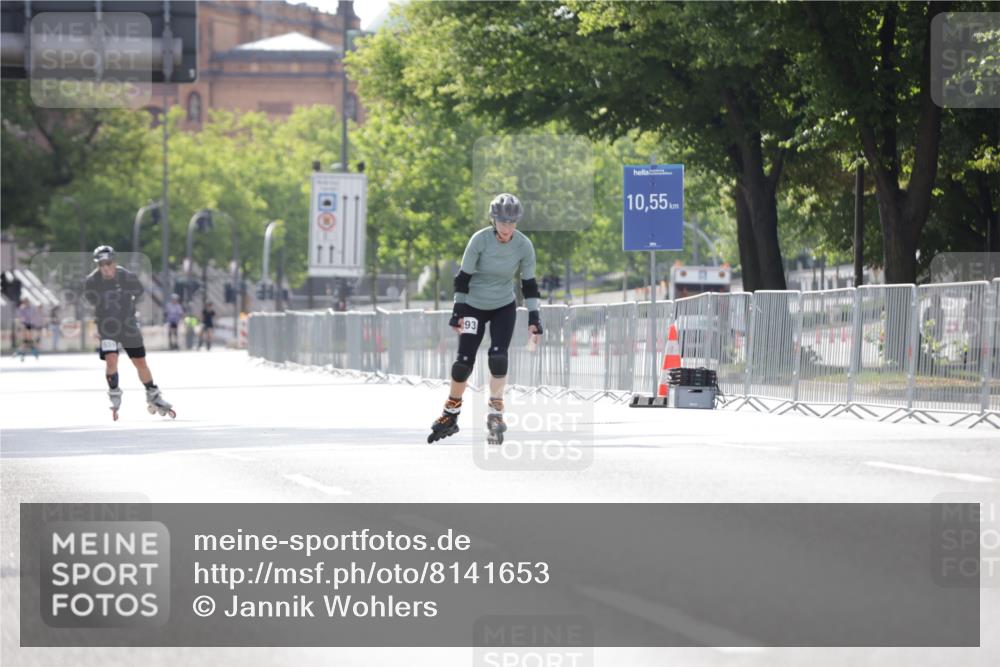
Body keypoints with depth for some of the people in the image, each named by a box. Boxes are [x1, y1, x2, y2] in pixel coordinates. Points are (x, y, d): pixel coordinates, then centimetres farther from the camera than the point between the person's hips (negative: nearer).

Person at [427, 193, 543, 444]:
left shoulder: (524, 246, -13)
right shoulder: (480, 240, -20)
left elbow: (529, 284, -3)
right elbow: (464, 277, -12)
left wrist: (533, 318, -7)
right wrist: (458, 312, -13)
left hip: (504, 308, 1)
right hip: (474, 307, -1)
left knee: (498, 356, -20)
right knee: (464, 361, -7)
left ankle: (496, 413, -9)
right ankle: (451, 414, 10)